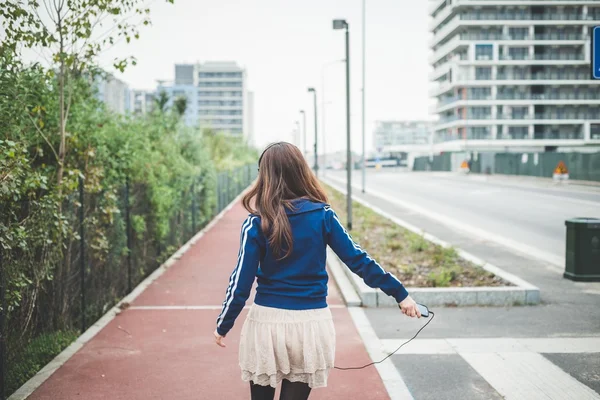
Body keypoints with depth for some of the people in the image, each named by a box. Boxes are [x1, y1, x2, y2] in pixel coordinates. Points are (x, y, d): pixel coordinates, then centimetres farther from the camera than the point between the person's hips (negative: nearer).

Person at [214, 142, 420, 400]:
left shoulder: (257, 223, -8)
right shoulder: (323, 216, -4)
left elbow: (242, 282, -7)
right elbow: (358, 260, -3)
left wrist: (223, 326, 6)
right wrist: (400, 293, 6)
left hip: (267, 321, -1)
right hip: (311, 323, 1)